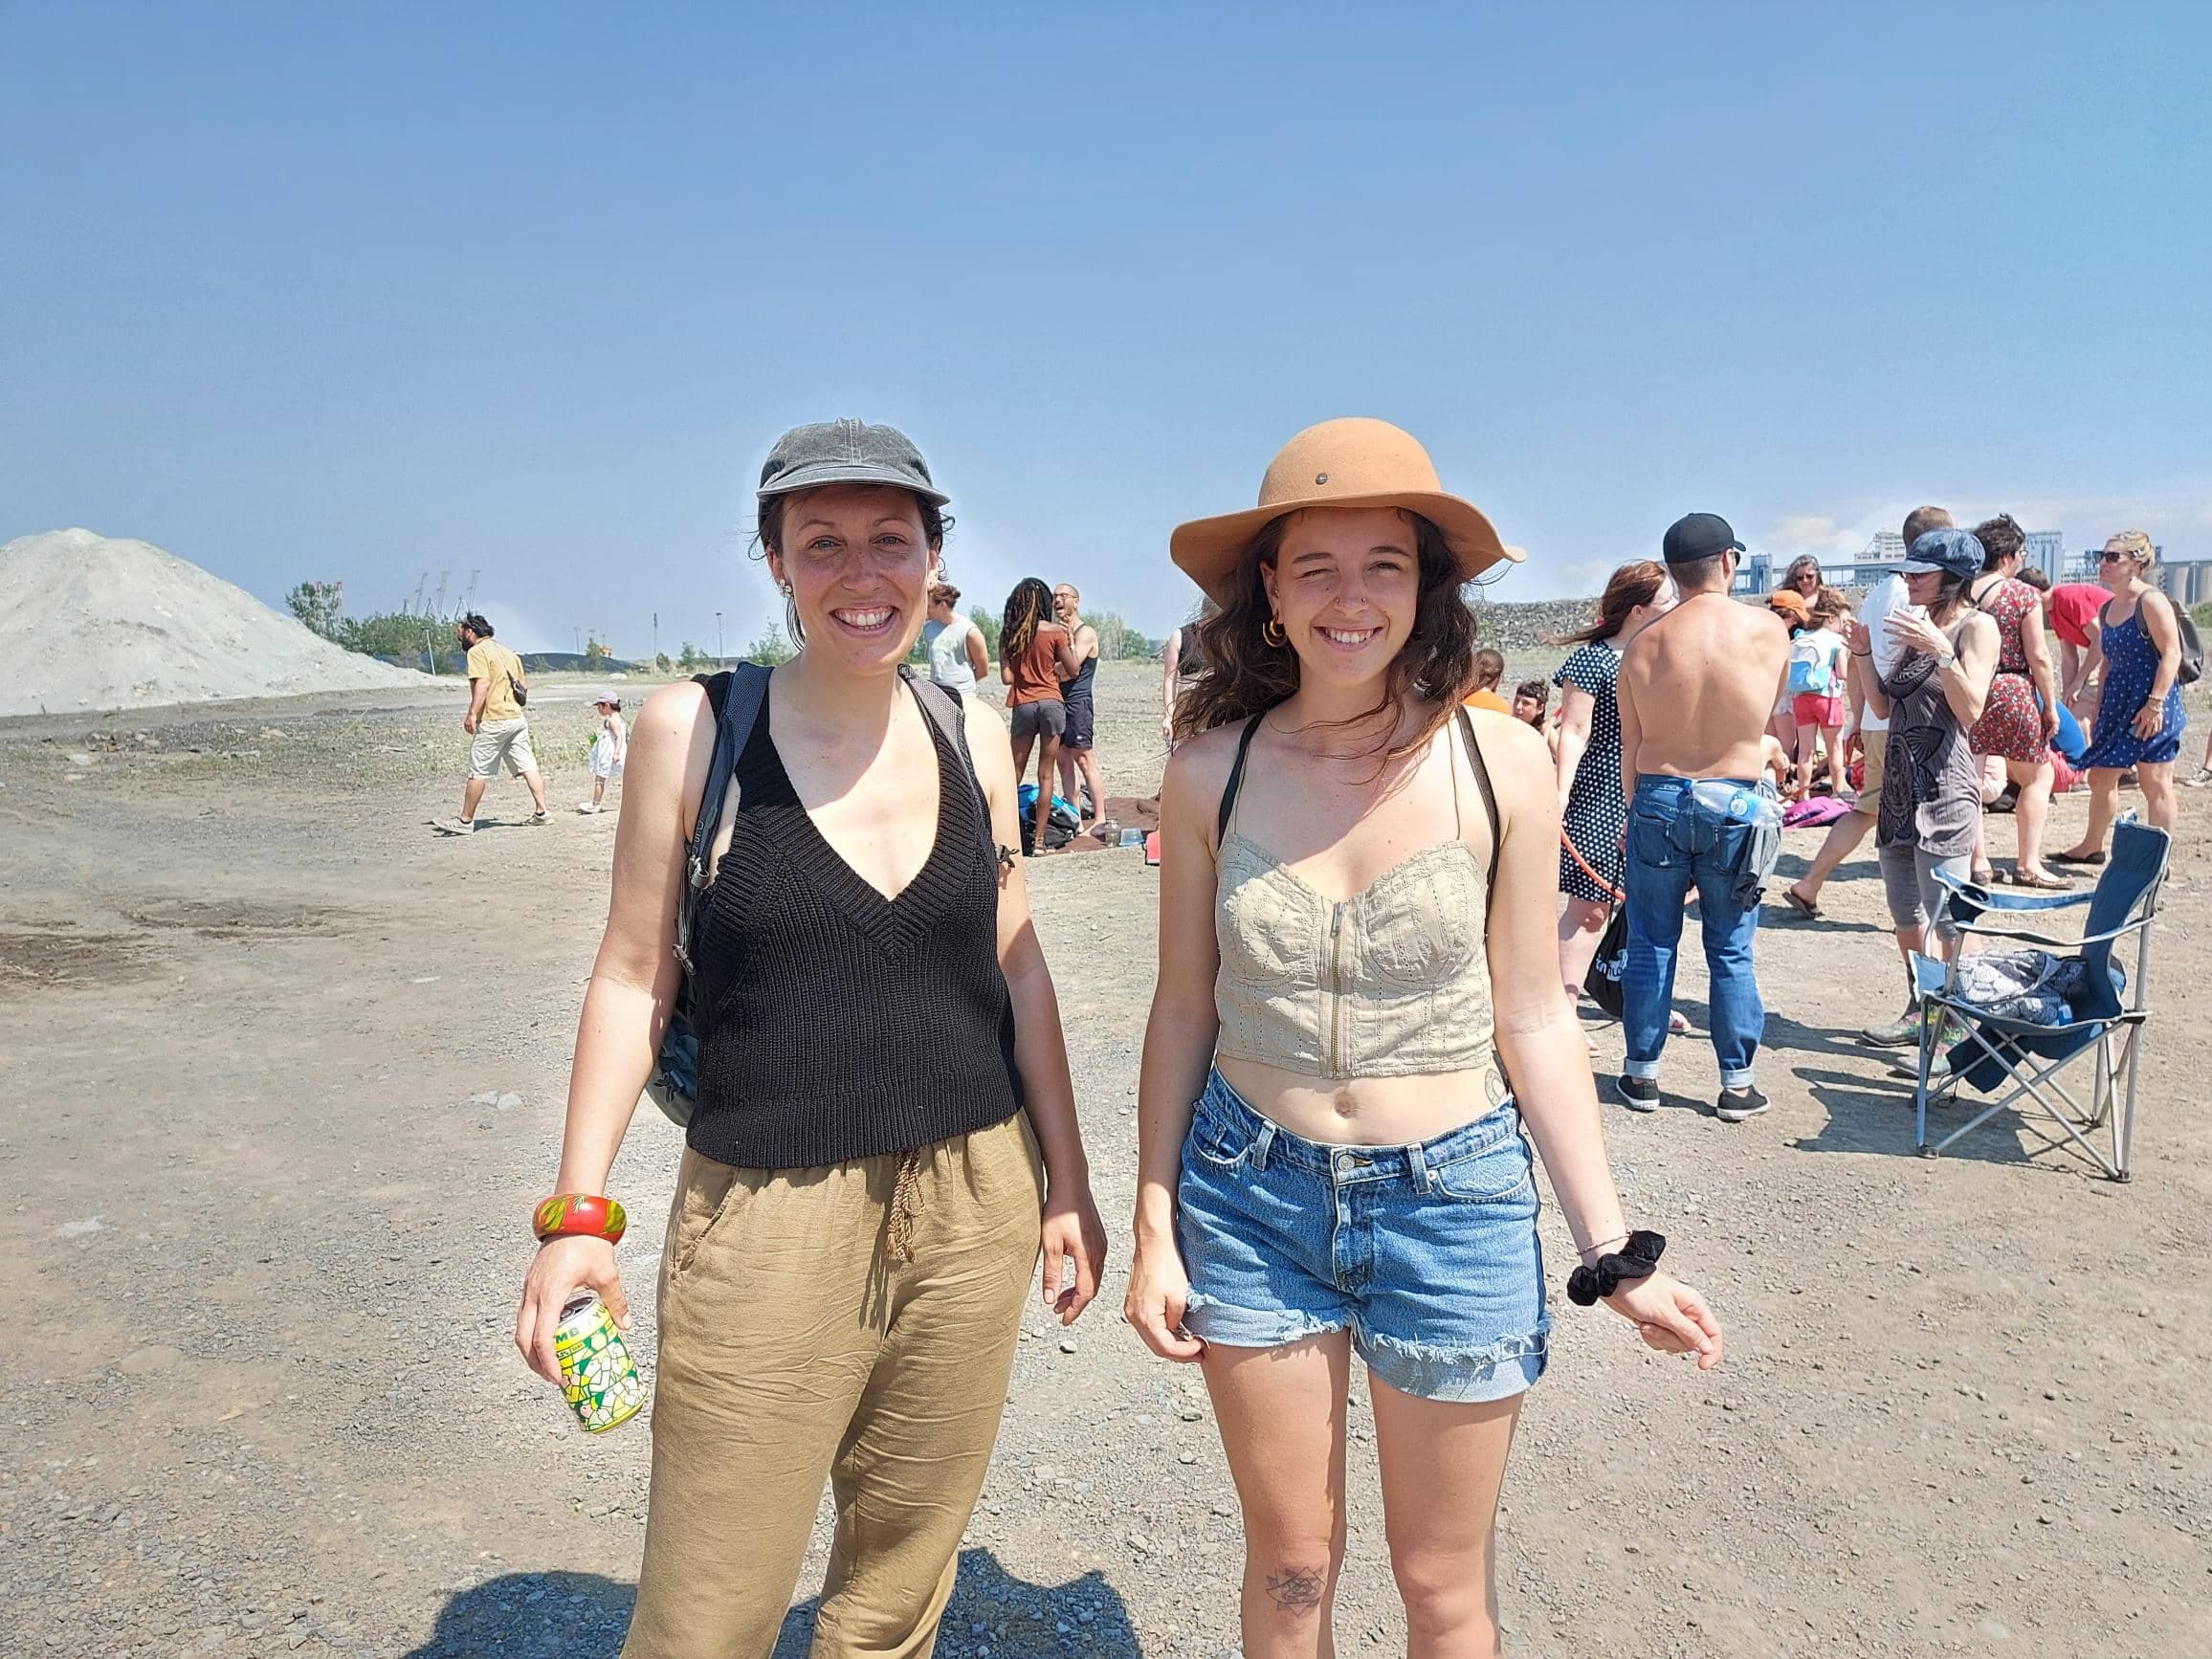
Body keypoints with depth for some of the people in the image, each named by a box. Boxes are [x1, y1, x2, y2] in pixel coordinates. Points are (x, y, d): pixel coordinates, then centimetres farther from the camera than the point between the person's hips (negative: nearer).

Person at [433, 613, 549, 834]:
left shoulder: (477, 652, -6)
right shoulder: (508, 652, 19)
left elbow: (483, 683, -19)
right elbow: (524, 685, 20)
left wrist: (472, 713, -22)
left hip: (492, 722, -8)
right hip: (517, 718, 8)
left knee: (478, 772, -2)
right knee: (527, 767, 6)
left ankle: (465, 821, 4)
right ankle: (540, 812, 4)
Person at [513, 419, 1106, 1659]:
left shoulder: (971, 730, 3)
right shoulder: (695, 726, -7)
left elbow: (1016, 964, 9)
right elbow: (633, 978, -2)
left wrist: (1069, 1180, 10)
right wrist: (578, 1213, -6)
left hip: (975, 1206, 4)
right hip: (768, 1221, -3)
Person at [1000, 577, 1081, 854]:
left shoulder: (1008, 633, 1)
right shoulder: (1054, 632, -4)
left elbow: (1006, 677, -3)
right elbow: (1073, 671, 0)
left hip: (1022, 704, 2)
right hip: (1051, 702, -1)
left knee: (1015, 773, 12)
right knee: (1046, 775, 3)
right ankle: (1039, 840, 3)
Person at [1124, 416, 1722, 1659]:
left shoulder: (1501, 764, -10)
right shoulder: (1213, 769, -7)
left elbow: (1533, 1017, -3)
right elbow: (1185, 1010, 1)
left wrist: (1612, 1249, -3)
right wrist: (1154, 1229, 2)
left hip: (1453, 1198, -1)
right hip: (1252, 1196, 1)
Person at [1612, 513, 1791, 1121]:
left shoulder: (1643, 645, -4)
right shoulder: (1769, 632, -6)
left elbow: (1630, 749, 0)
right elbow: (1776, 701, 13)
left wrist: (1635, 813, 11)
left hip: (1658, 801, 1)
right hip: (1735, 804, -1)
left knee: (1650, 946, 11)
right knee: (1731, 951, 10)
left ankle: (1642, 1075, 20)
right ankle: (1737, 1085, 17)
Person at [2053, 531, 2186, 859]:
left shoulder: (2152, 602, -12)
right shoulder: (2107, 608, 12)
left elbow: (2172, 654, -17)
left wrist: (2155, 703, -23)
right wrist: (2098, 711, 17)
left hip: (2151, 705, -9)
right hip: (2117, 704, 9)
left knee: (2155, 783, -2)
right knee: (2100, 777, 16)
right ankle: (2092, 846, 30)